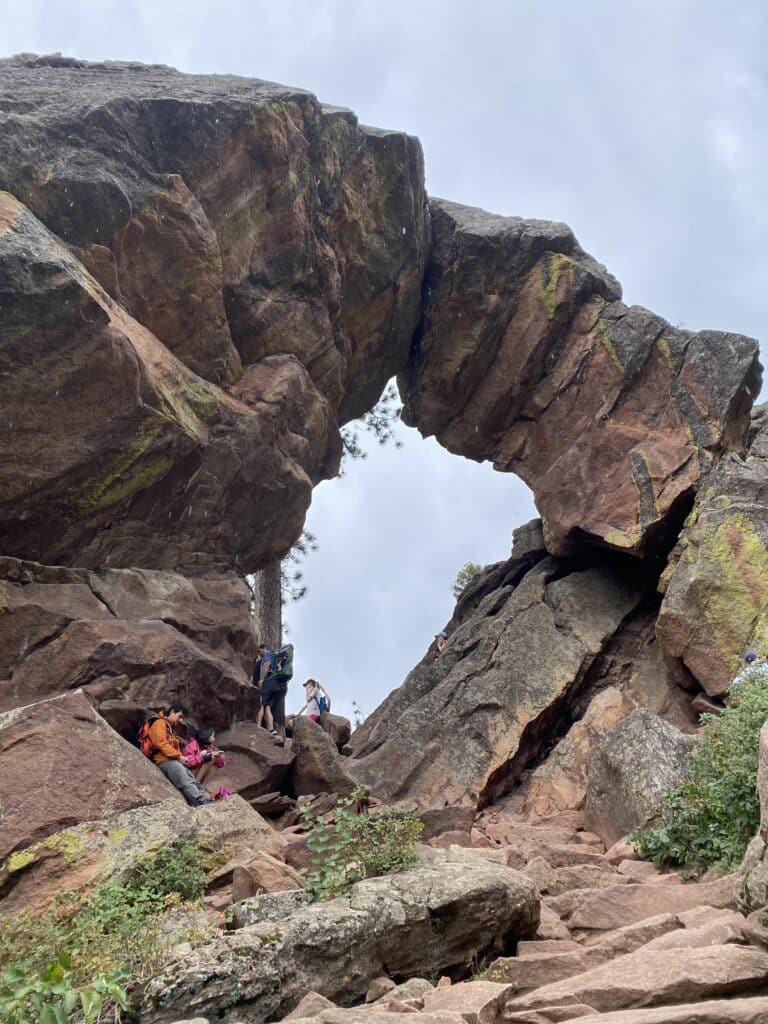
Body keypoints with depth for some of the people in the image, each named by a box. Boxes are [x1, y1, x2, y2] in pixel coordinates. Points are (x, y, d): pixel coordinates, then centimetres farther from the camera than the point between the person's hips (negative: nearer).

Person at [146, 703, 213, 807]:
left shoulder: (171, 729, 31)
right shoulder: (160, 723, 4)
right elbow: (161, 743, -10)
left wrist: (181, 758, -1)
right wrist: (178, 756, -13)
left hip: (174, 761, 9)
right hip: (165, 760, -9)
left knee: (194, 782, -14)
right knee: (187, 783, -28)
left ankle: (207, 801, -30)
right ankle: (202, 803, -43)